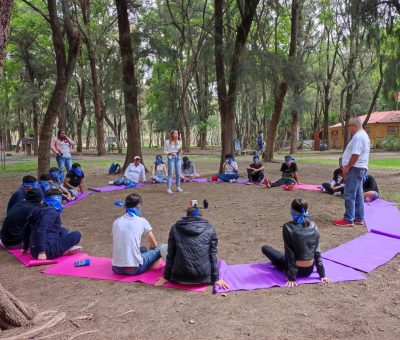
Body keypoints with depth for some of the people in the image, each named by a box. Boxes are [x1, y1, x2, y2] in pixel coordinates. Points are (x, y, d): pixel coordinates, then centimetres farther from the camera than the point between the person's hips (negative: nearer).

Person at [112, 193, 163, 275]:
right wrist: (149, 252, 28)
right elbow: (154, 245, 4)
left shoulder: (116, 222, 7)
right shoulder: (142, 221, -3)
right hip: (134, 269, -6)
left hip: (116, 268, 6)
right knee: (161, 247, 12)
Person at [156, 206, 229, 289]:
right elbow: (213, 255, 3)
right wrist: (216, 279, 8)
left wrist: (166, 277, 14)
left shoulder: (175, 228, 5)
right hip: (203, 277, 1)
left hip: (180, 278, 0)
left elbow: (170, 255, 7)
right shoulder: (209, 229, 3)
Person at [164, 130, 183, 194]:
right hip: (171, 158, -4)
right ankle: (168, 188, -2)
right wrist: (170, 153, -18)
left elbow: (179, 151, 14)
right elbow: (165, 151, -1)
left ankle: (178, 187, 17)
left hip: (178, 158, 5)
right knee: (170, 174, -5)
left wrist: (179, 151, -8)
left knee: (178, 173, 6)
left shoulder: (178, 142, 10)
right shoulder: (167, 142, -4)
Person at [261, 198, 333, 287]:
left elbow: (290, 254, -19)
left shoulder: (288, 227, -21)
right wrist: (322, 275, 2)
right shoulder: (313, 226, -7)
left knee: (265, 248, 13)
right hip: (309, 270, 6)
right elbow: (317, 252, -4)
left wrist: (291, 278, -13)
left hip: (296, 270, -5)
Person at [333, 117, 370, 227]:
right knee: (358, 194, 13)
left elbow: (355, 155, -24)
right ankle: (359, 218, 19)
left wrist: (347, 167, -18)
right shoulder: (363, 135, 17)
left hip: (355, 168, -11)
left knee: (350, 195, -7)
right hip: (361, 168, 11)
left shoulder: (357, 136, -17)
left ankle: (348, 220, -3)